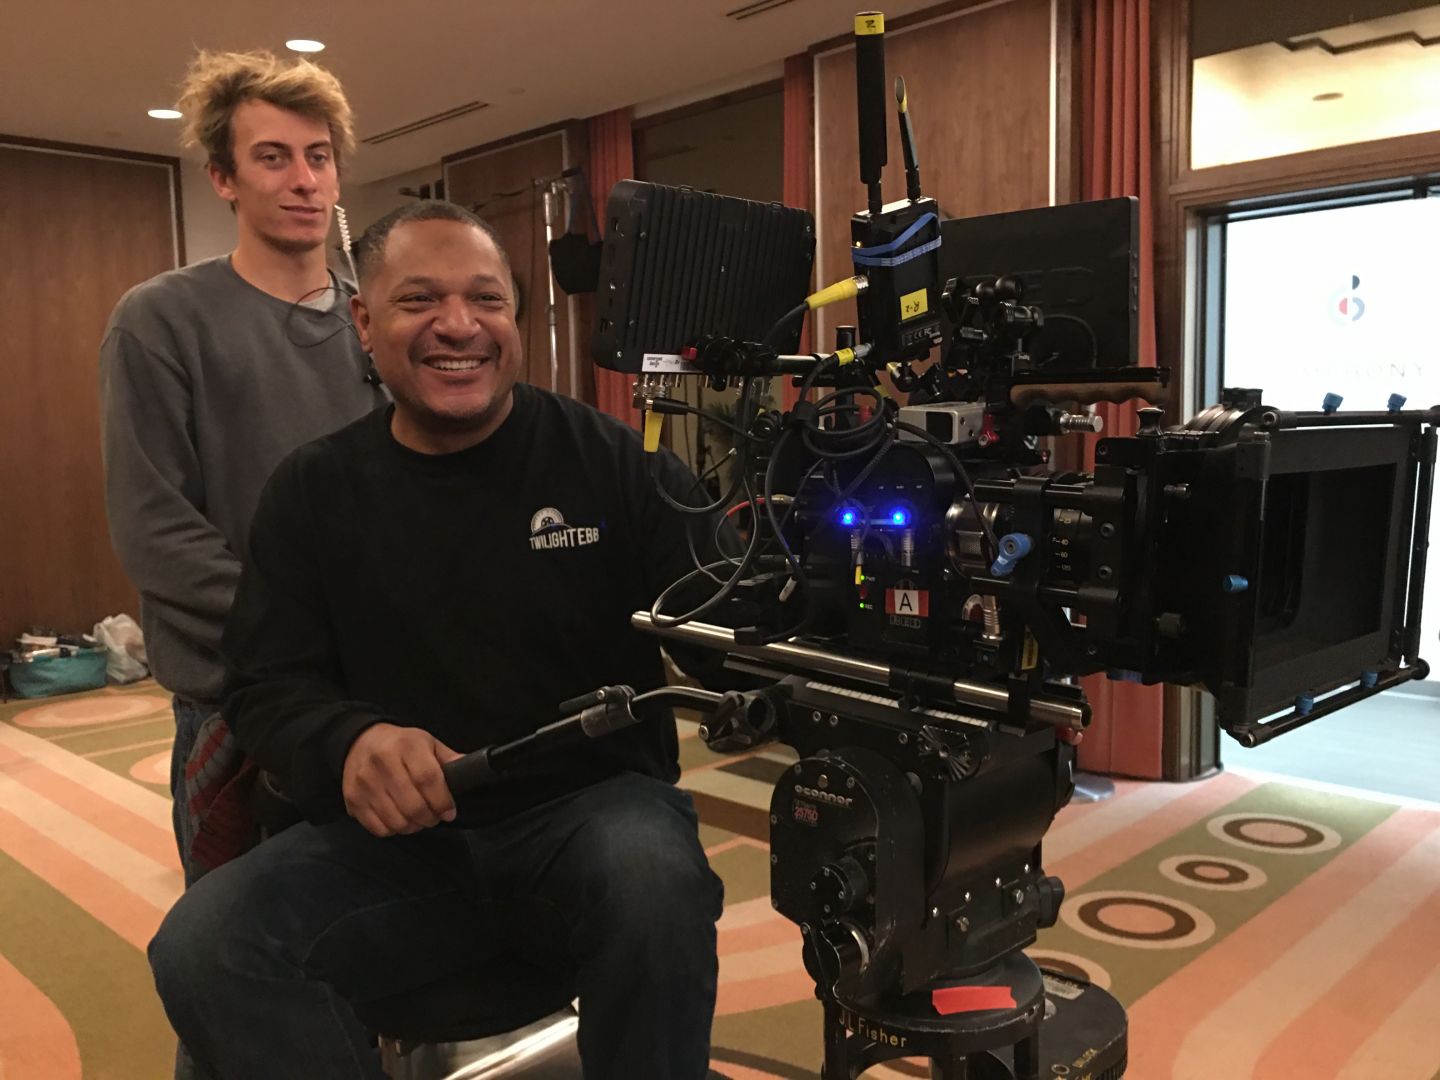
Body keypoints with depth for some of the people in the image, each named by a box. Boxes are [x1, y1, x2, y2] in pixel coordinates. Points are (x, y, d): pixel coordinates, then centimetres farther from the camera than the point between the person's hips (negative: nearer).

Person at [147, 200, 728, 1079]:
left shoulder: (614, 461, -3)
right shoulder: (312, 492, 7)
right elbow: (267, 688, 4)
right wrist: (349, 741, -20)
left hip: (594, 803, -2)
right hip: (399, 832, 3)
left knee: (656, 881, -35)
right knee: (202, 947, -21)